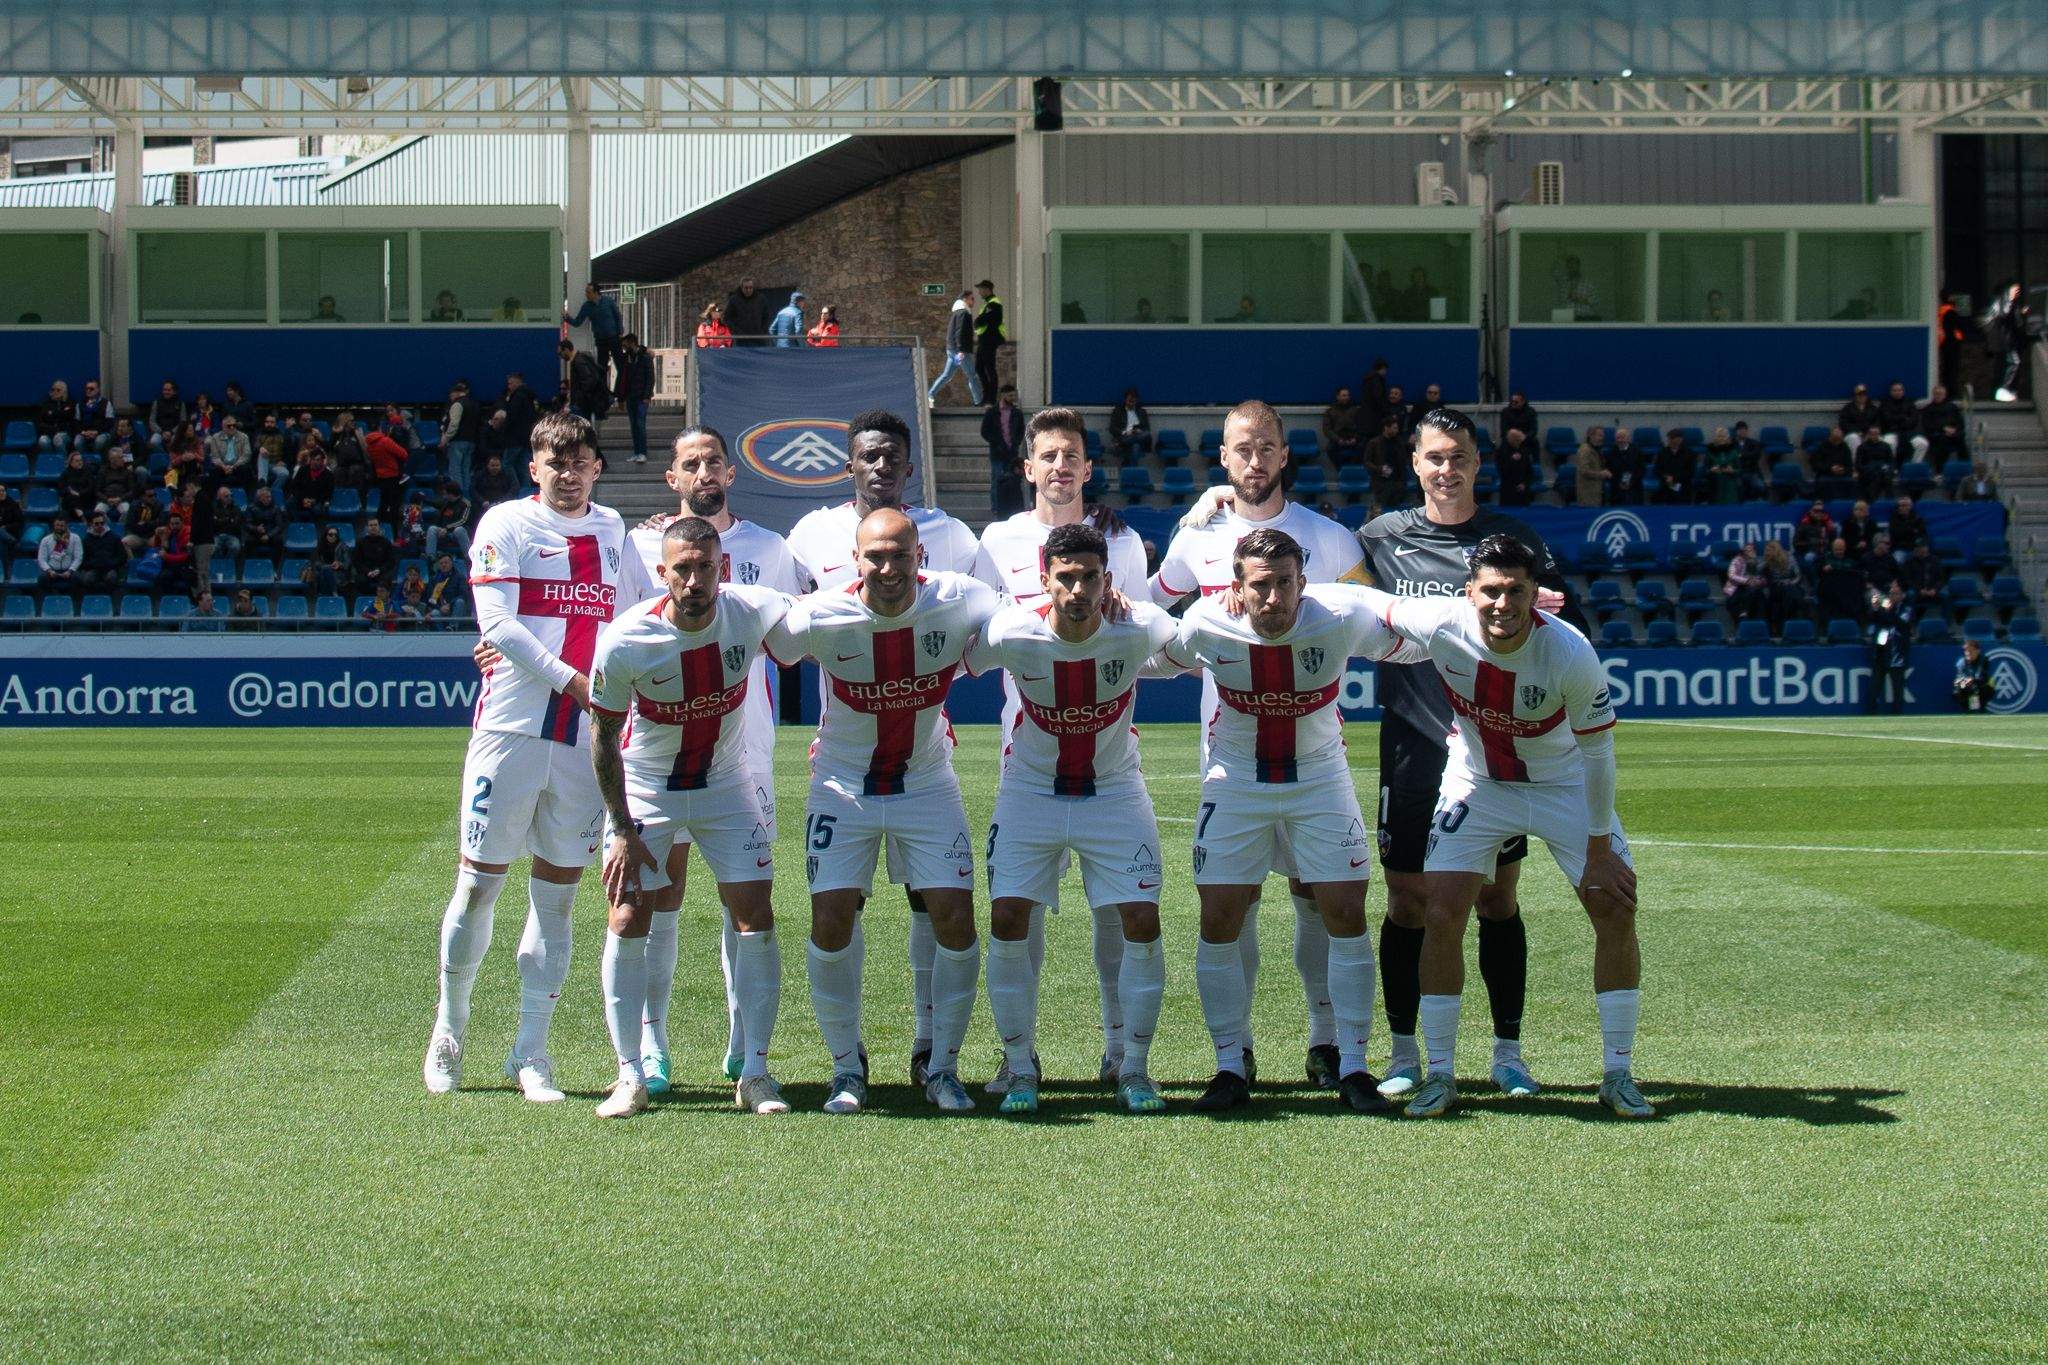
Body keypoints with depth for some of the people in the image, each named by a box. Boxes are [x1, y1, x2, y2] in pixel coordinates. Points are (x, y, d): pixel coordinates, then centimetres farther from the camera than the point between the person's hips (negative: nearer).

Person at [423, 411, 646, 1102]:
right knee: (479, 884, 1)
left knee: (557, 895, 4)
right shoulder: (507, 524, -1)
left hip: (585, 737, 4)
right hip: (512, 728, -4)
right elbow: (496, 624, -10)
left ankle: (531, 1051, 9)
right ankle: (449, 1030, 18)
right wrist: (567, 677, -17)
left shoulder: (614, 531, 14)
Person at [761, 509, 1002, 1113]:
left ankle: (943, 1068, 11)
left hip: (928, 785, 1)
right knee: (831, 922, -9)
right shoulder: (821, 617, -20)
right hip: (844, 786, -1)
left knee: (955, 921, -7)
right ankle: (847, 1067, 11)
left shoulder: (958, 603, -17)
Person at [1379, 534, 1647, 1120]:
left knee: (1615, 911, -9)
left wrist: (1599, 847, -15)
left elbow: (1596, 751, -19)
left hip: (1564, 783, -1)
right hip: (1476, 782, 1)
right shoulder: (1440, 625, -27)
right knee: (1442, 915, -10)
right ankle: (1440, 1075, 2)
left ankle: (1618, 1074, 5)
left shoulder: (1571, 655, -31)